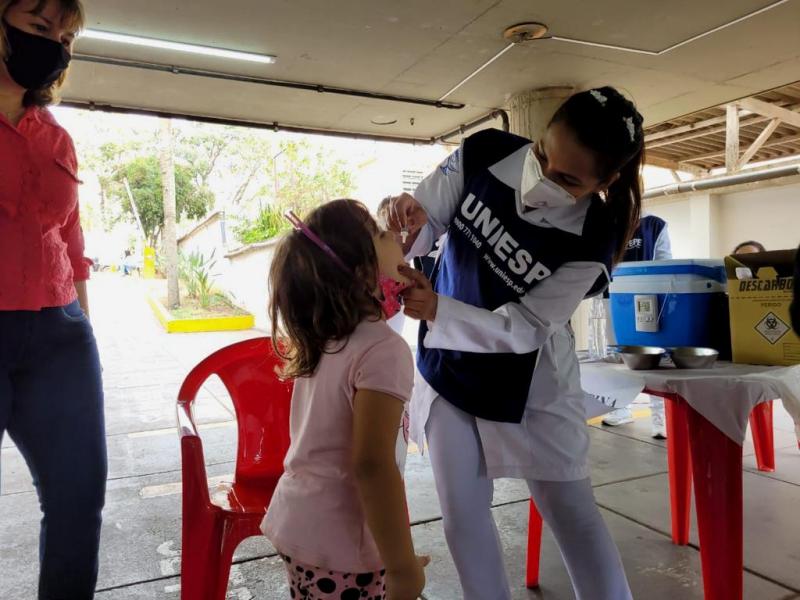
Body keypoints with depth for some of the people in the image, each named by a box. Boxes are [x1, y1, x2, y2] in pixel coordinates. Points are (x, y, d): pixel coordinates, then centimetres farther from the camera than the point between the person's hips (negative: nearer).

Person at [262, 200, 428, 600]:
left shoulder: (321, 333, 0)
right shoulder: (383, 349, -24)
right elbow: (372, 465, -26)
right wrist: (402, 566, -18)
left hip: (294, 521, 8)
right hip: (339, 542, -7)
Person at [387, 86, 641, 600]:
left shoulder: (593, 238, -24)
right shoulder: (482, 154, -17)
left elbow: (521, 328, -23)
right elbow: (427, 221, -8)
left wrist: (436, 311, -37)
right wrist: (410, 224, -31)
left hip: (527, 382, -3)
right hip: (449, 365, 3)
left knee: (571, 512, 9)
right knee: (462, 516, 12)